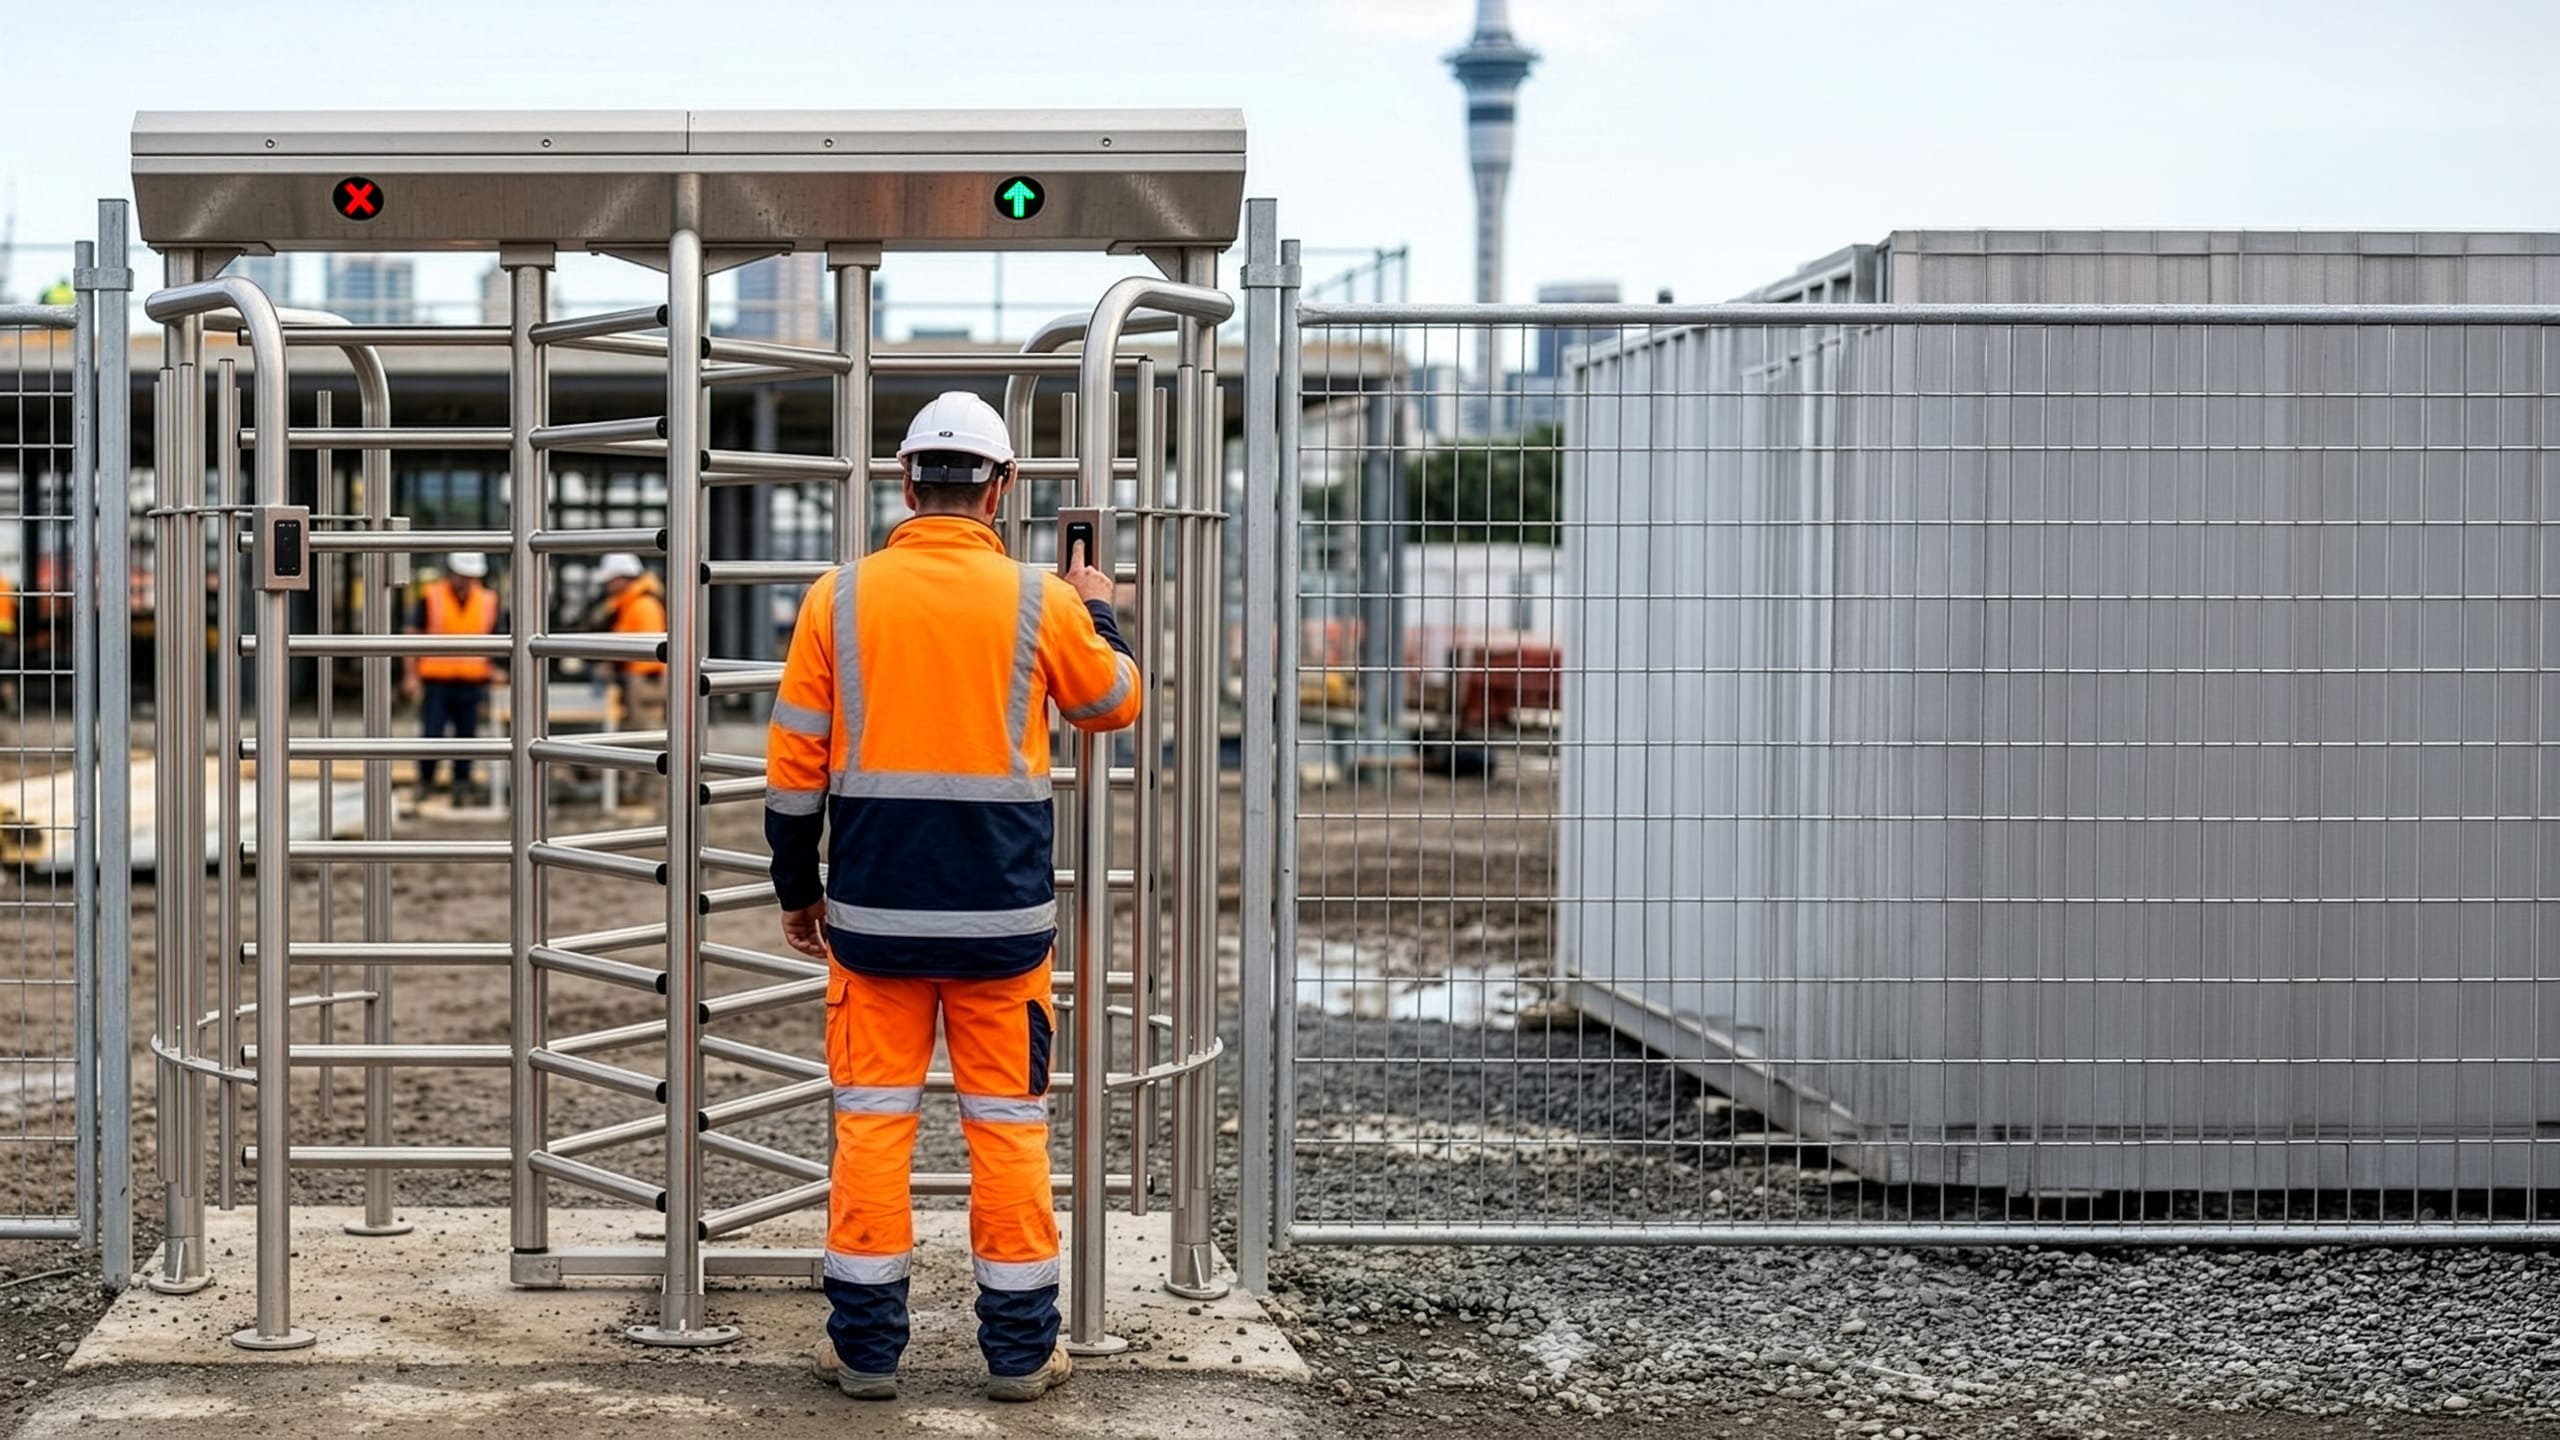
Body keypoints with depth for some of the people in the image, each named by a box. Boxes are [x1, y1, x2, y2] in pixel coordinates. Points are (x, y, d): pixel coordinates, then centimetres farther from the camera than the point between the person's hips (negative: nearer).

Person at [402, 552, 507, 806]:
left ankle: (462, 786, 11)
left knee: (466, 735, 4)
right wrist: (412, 675, -3)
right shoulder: (431, 598, -1)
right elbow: (415, 635, 2)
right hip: (436, 681, -2)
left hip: (472, 682, 2)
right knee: (432, 734, -3)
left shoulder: (489, 601, 7)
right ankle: (425, 781, 15)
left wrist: (492, 669, 0)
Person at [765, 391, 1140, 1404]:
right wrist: (1101, 615, 31)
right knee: (1008, 1126, 7)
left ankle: (866, 1343, 12)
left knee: (871, 1119, 8)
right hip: (1002, 918, -1)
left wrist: (797, 888, 13)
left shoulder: (839, 598, -1)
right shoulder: (1038, 602, -4)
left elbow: (794, 764, 1)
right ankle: (1020, 1348, 13)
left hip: (873, 911, 1)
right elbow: (1112, 703, 13)